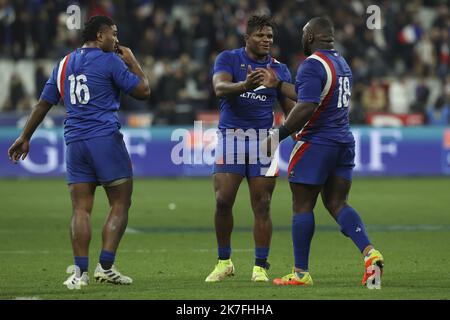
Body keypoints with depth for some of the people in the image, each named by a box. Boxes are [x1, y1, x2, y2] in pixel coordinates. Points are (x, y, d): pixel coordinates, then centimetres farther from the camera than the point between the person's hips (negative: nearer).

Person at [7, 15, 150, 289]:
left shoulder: (64, 64, 16)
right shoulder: (109, 61, -2)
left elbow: (43, 104, 20)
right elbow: (143, 90, 0)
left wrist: (25, 138, 28)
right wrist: (132, 62, 15)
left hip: (75, 143, 5)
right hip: (106, 139, -5)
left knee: (81, 209, 3)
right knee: (120, 205, 2)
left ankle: (80, 272, -7)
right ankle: (106, 266, -7)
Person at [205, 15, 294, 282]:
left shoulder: (279, 69, 10)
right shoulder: (228, 59, 0)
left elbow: (291, 109, 13)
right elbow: (220, 88, -19)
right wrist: (245, 85, -39)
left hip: (263, 137, 2)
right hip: (231, 136, -2)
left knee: (262, 205, -2)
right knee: (223, 201, -7)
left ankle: (261, 267, 5)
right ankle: (224, 262, 9)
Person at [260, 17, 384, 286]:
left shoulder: (313, 65, -14)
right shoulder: (342, 63, 15)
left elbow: (306, 107, -24)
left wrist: (279, 135, -18)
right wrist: (277, 85, 32)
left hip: (317, 143, -8)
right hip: (344, 143, 8)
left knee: (302, 206, 2)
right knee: (338, 204, 10)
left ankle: (301, 273, 6)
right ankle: (370, 252, -11)